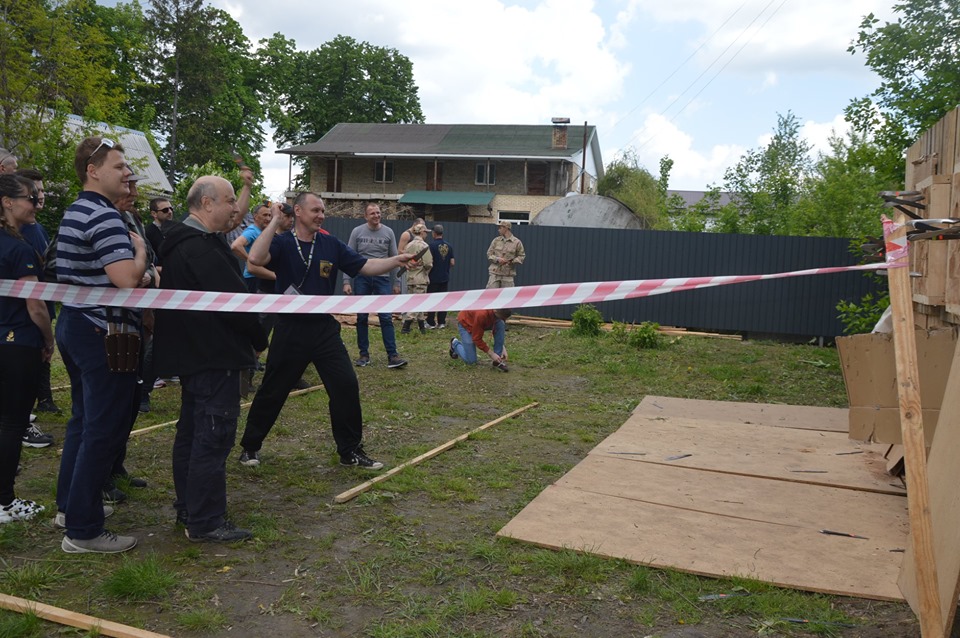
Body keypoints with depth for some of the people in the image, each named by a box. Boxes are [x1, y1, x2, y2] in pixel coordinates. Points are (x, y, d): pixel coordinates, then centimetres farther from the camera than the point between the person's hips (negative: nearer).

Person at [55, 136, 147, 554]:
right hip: (105, 334, -11)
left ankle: (71, 503, 35)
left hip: (74, 327, 11)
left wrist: (132, 251, 15)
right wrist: (140, 252, -9)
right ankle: (83, 531, 3)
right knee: (103, 431, -4)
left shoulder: (75, 213, 15)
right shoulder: (104, 217, -18)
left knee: (84, 419, 22)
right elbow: (127, 279, -27)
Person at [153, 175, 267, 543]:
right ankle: (206, 523, 3)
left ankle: (188, 509, 29)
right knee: (214, 436, -5)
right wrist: (259, 340, -7)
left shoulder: (182, 243, 14)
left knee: (192, 430, 17)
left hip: (191, 353, 11)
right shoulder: (202, 247, -21)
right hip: (214, 356, -11)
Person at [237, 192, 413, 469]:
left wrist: (397, 260, -15)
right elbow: (255, 258, -26)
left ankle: (350, 451, 13)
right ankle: (250, 446, 30)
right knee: (272, 392, 9)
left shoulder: (331, 245, 4)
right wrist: (274, 222, -21)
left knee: (346, 387, -2)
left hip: (325, 329, 3)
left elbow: (365, 266, 0)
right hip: (290, 330, -3)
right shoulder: (281, 243, -6)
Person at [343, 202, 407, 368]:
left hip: (382, 278, 0)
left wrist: (396, 282, 5)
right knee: (362, 317, 6)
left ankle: (392, 355, -4)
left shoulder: (388, 232, 4)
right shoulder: (357, 232, 1)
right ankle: (364, 354, 16)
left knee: (386, 317, -5)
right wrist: (346, 281, -6)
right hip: (361, 278, 0)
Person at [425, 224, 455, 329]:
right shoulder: (449, 246, 3)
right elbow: (452, 262, 4)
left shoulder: (432, 245, -13)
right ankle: (441, 322, 10)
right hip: (445, 277, 5)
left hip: (434, 277, -4)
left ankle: (431, 323, 3)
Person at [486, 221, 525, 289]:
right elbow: (489, 254, 10)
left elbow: (521, 256, 6)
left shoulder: (517, 242, 2)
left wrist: (512, 261, -12)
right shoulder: (496, 240, 10)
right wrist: (497, 259, -9)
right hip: (494, 273, 2)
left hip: (508, 275, -2)